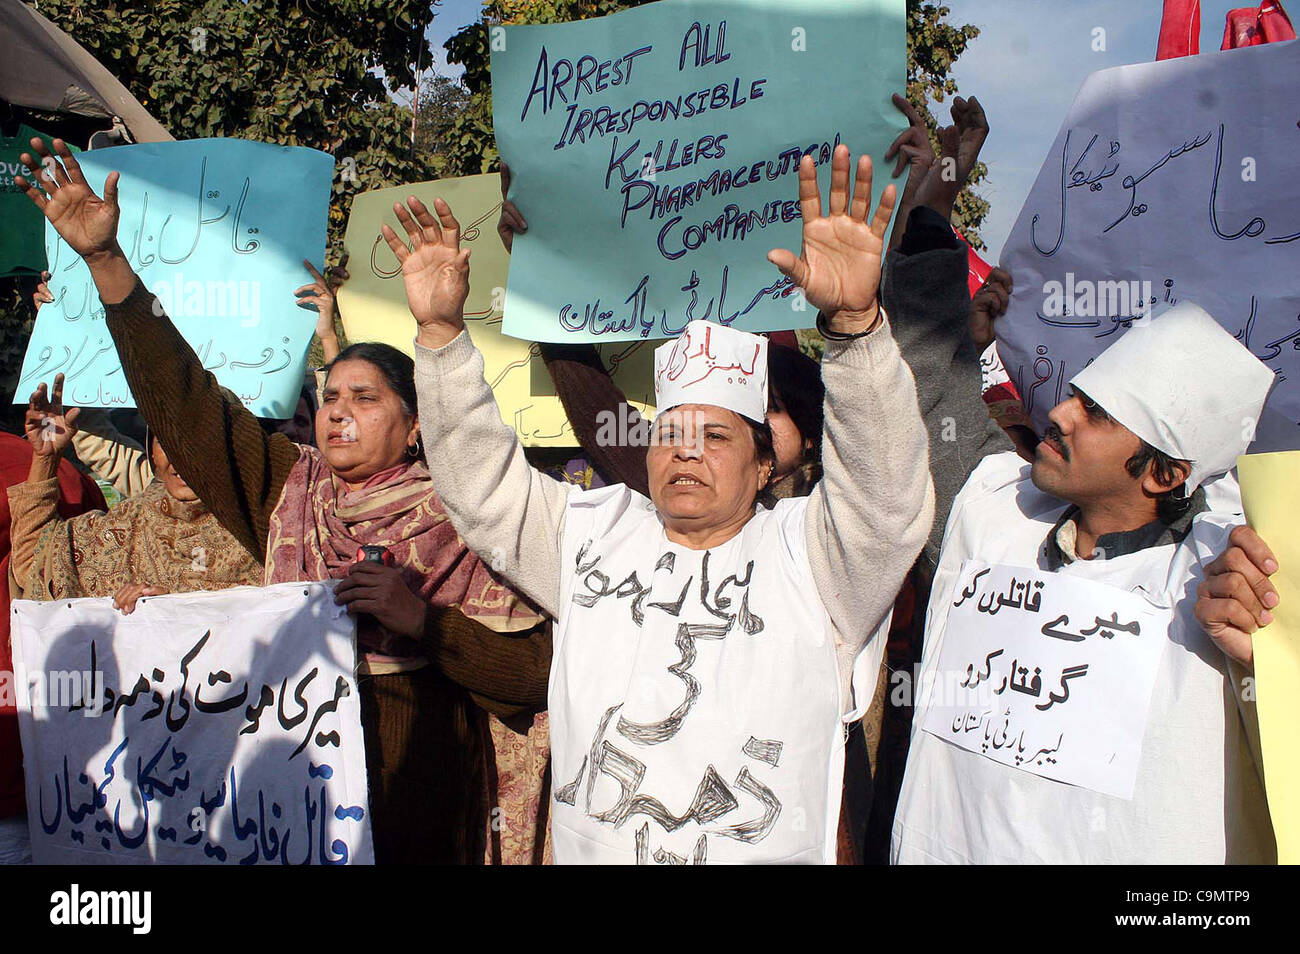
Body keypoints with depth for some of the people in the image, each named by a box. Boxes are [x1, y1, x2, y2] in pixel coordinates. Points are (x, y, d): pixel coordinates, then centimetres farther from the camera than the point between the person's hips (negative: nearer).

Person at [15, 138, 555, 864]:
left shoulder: (462, 526, -10)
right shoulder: (288, 489, 2)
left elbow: (535, 675, -13)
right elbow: (184, 400, -1)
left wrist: (424, 621, -23)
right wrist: (106, 259, -5)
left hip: (419, 814, -3)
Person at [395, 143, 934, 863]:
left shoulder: (805, 554, -5)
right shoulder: (591, 531, 8)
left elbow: (888, 495, -21)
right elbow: (482, 483, 6)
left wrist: (853, 319, -34)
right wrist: (441, 331, -6)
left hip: (768, 851, -3)